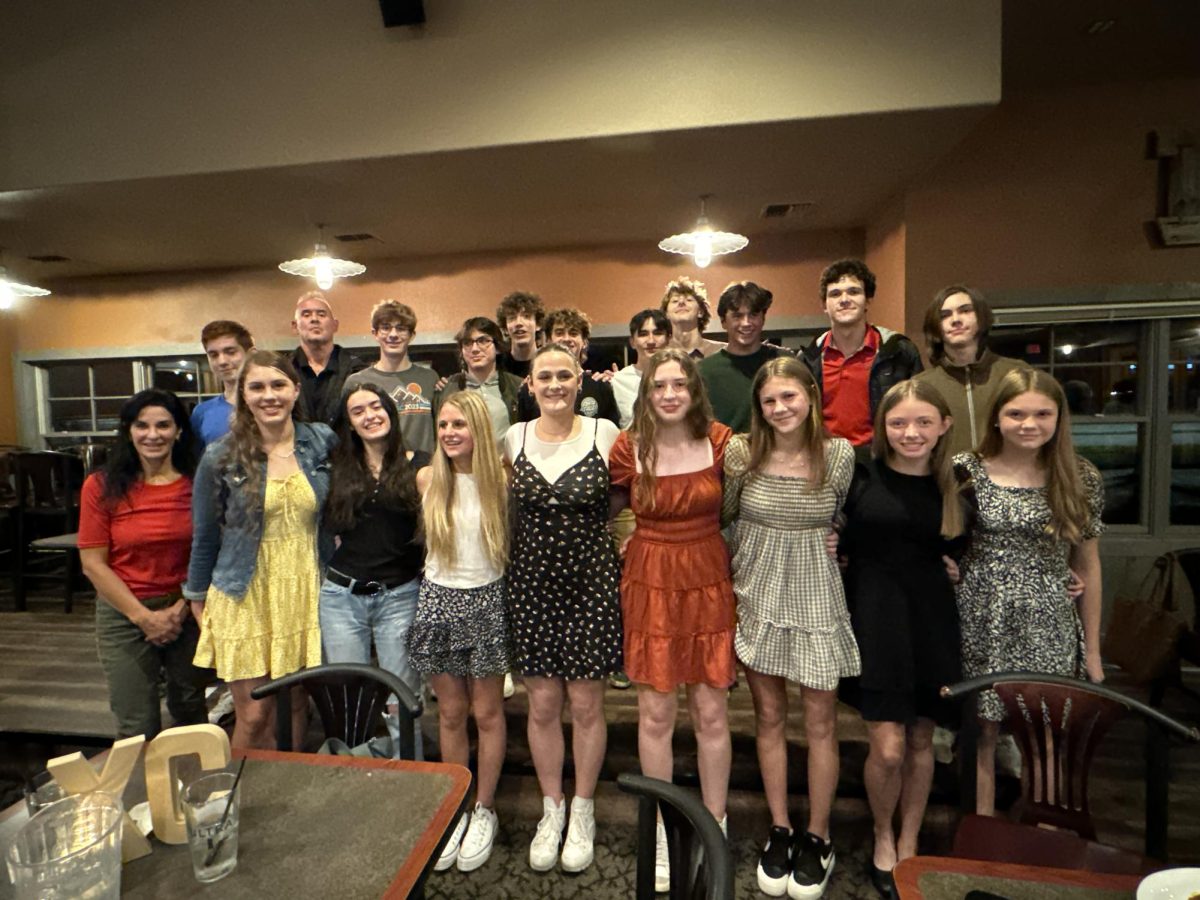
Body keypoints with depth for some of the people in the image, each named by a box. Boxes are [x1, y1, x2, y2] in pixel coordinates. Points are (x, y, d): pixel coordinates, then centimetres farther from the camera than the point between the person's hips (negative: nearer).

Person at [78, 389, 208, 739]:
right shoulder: (102, 487, -7)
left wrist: (181, 609, -10)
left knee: (191, 716, 17)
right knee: (137, 729, 8)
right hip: (125, 615, -1)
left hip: (188, 613, 1)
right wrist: (144, 616, -10)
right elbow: (93, 564, -6)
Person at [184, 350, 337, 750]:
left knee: (293, 707, 14)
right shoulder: (221, 458, -6)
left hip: (304, 592, 2)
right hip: (246, 596, -1)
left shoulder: (322, 442, -3)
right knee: (253, 714, 4)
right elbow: (204, 537, 4)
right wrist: (198, 599, 9)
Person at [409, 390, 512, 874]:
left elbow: (515, 543, -1)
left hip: (486, 601, -2)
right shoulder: (427, 479, -1)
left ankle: (484, 811, 30)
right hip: (438, 601, 2)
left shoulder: (500, 479, -9)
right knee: (450, 713, 14)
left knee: (487, 712, 11)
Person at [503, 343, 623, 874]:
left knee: (586, 703, 9)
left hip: (591, 582, -2)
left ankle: (582, 811, 33)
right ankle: (551, 809, 35)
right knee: (542, 703, 11)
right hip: (531, 583, 2)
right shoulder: (514, 438, 2)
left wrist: (626, 566, -1)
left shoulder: (604, 433, -4)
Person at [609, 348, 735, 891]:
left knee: (711, 713, 10)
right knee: (655, 713, 9)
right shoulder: (628, 448, -6)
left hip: (709, 582, 1)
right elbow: (610, 513, 8)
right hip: (650, 583, 0)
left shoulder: (721, 442, -4)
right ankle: (662, 833, 31)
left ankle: (714, 830, 33)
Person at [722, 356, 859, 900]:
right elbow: (723, 516, 7)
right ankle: (779, 830, 33)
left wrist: (815, 543, 3)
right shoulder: (741, 452, -7)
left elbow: (836, 522, 9)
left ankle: (817, 837, 31)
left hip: (816, 596, 0)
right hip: (757, 595, 1)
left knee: (820, 722, 10)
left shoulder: (839, 454, -7)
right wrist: (752, 557, 4)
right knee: (769, 717, 13)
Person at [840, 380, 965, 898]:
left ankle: (909, 845, 37)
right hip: (873, 615, -3)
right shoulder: (859, 476, -6)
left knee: (921, 741, 14)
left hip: (931, 618, 3)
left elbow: (960, 554, 11)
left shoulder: (953, 486, 4)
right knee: (888, 748, -3)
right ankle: (882, 838, 27)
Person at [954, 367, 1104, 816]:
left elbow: (1087, 565, 7)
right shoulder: (966, 470, -4)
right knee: (983, 732, 9)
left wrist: (1092, 650, 10)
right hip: (982, 625, -1)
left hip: (1049, 631, 1)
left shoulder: (1080, 478, 2)